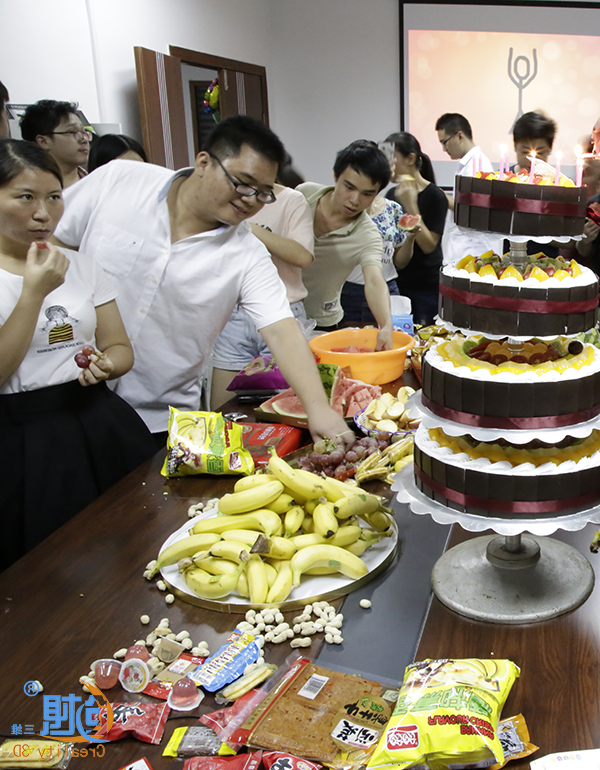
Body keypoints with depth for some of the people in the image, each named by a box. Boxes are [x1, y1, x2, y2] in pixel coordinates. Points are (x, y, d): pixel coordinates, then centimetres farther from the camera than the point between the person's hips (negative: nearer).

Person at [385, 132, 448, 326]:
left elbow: (429, 246, -17)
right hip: (395, 283, 6)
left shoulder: (434, 196, -8)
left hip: (426, 287, -6)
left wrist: (410, 206, -20)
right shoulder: (392, 194, 10)